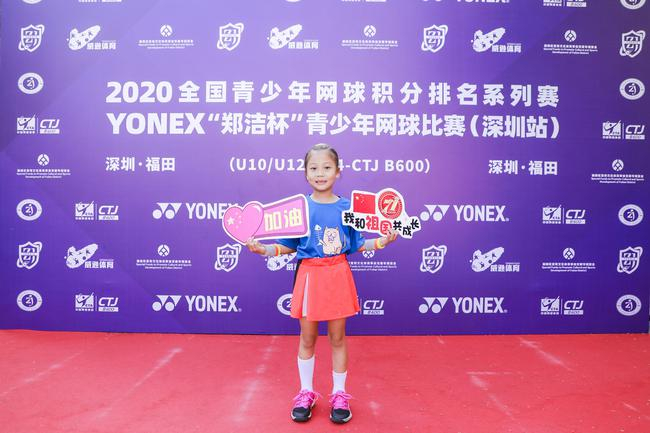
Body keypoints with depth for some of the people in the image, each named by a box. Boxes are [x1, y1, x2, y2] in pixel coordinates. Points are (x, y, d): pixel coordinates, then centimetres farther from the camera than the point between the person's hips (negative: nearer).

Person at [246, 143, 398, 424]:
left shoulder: (347, 208, -1)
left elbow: (356, 244, 6)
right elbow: (288, 245, 3)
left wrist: (382, 241, -7)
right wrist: (263, 249, -12)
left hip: (337, 276, 0)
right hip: (309, 276, 0)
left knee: (337, 338, 11)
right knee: (307, 339, 11)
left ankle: (339, 395, 27)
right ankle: (306, 394, 29)